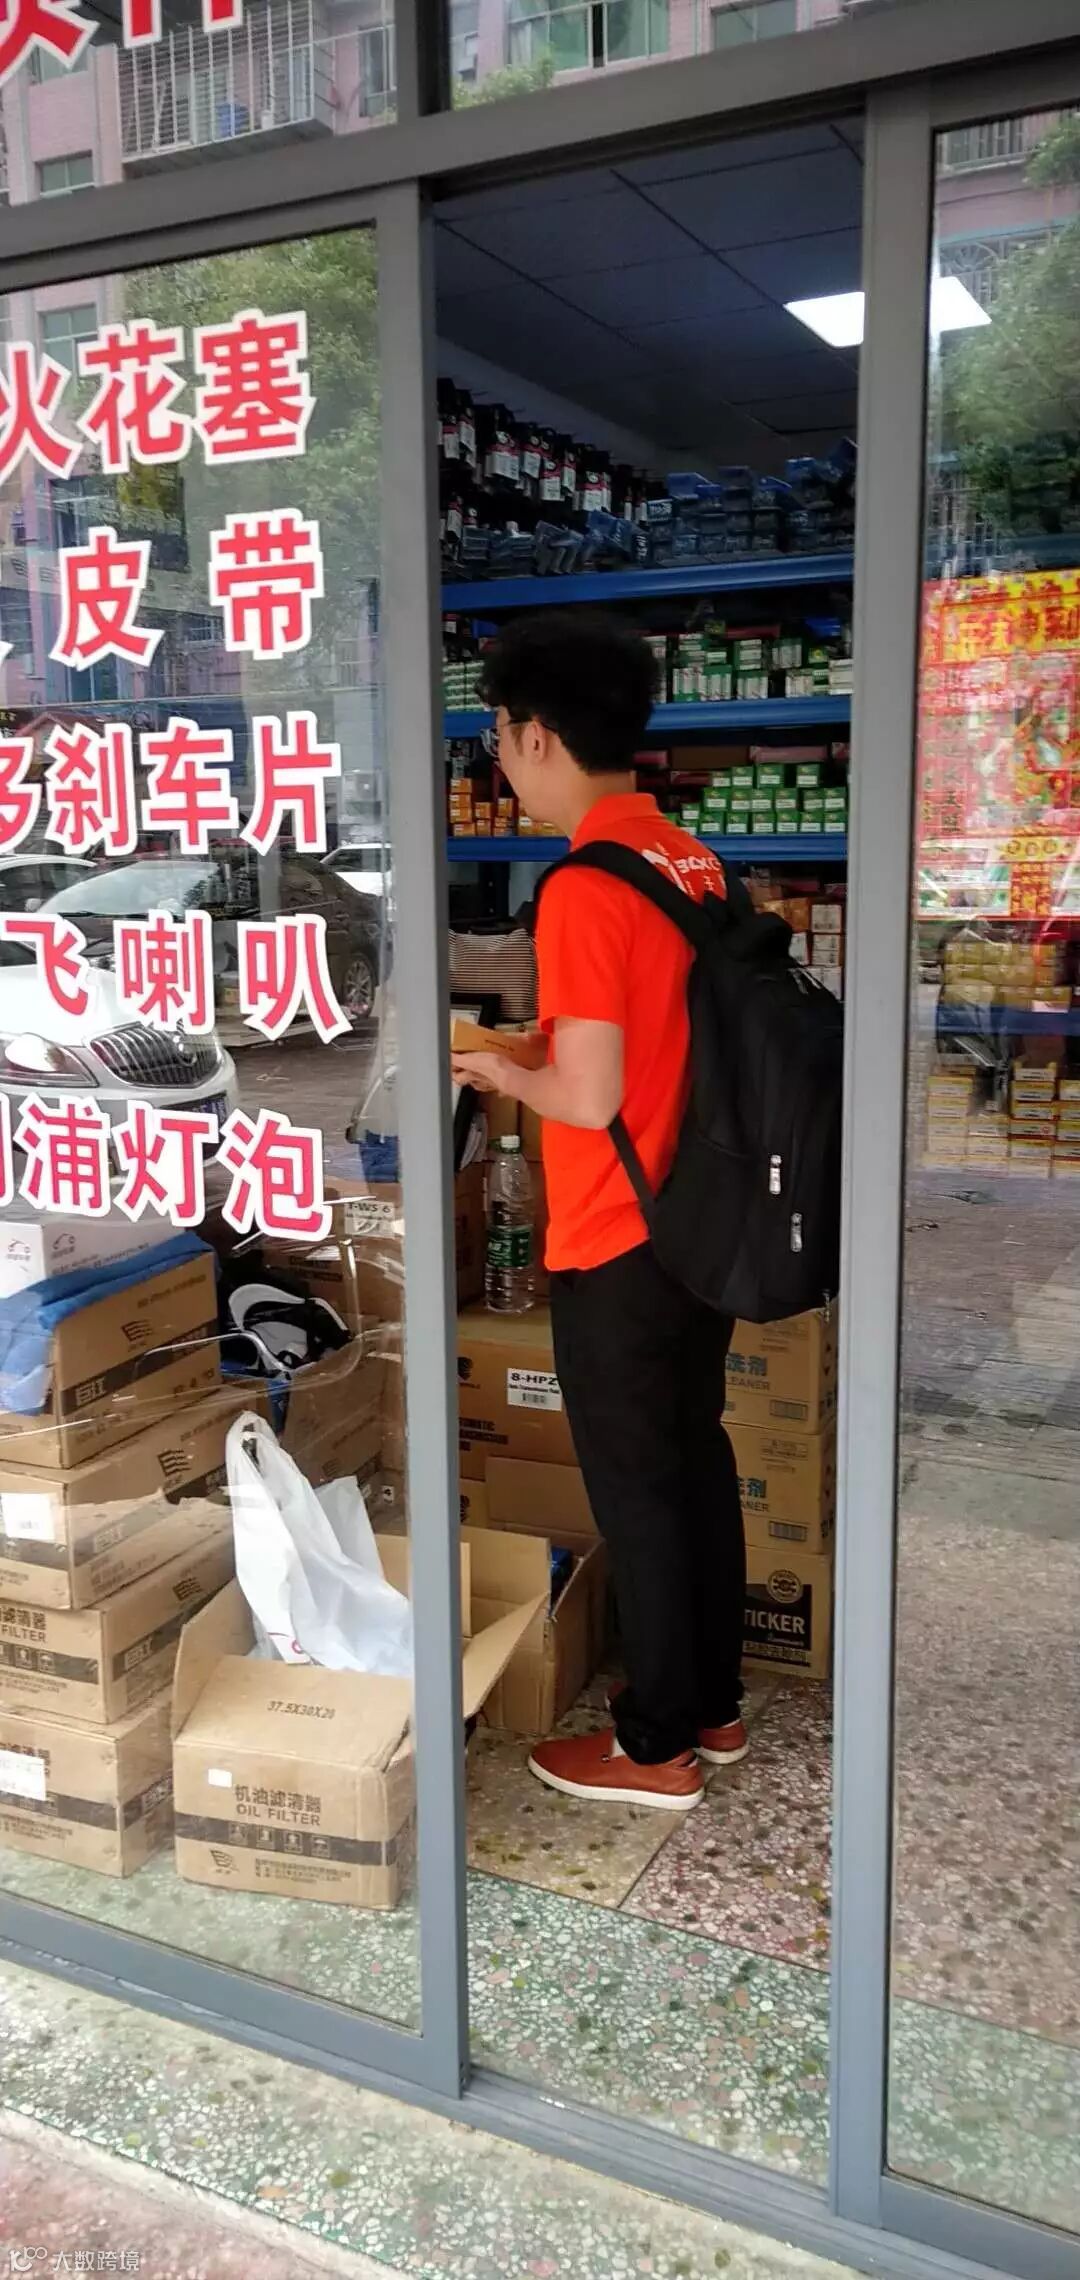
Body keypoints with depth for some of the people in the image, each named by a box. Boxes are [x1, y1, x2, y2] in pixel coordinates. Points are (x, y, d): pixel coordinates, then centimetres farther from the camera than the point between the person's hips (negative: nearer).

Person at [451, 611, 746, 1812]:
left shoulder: (583, 889, -21)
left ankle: (658, 1746, 23)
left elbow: (590, 1098, -24)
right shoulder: (692, 861, 5)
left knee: (634, 1490, 6)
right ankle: (711, 1702, 35)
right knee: (696, 1458, 19)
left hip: (616, 1249, -8)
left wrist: (501, 1072, -6)